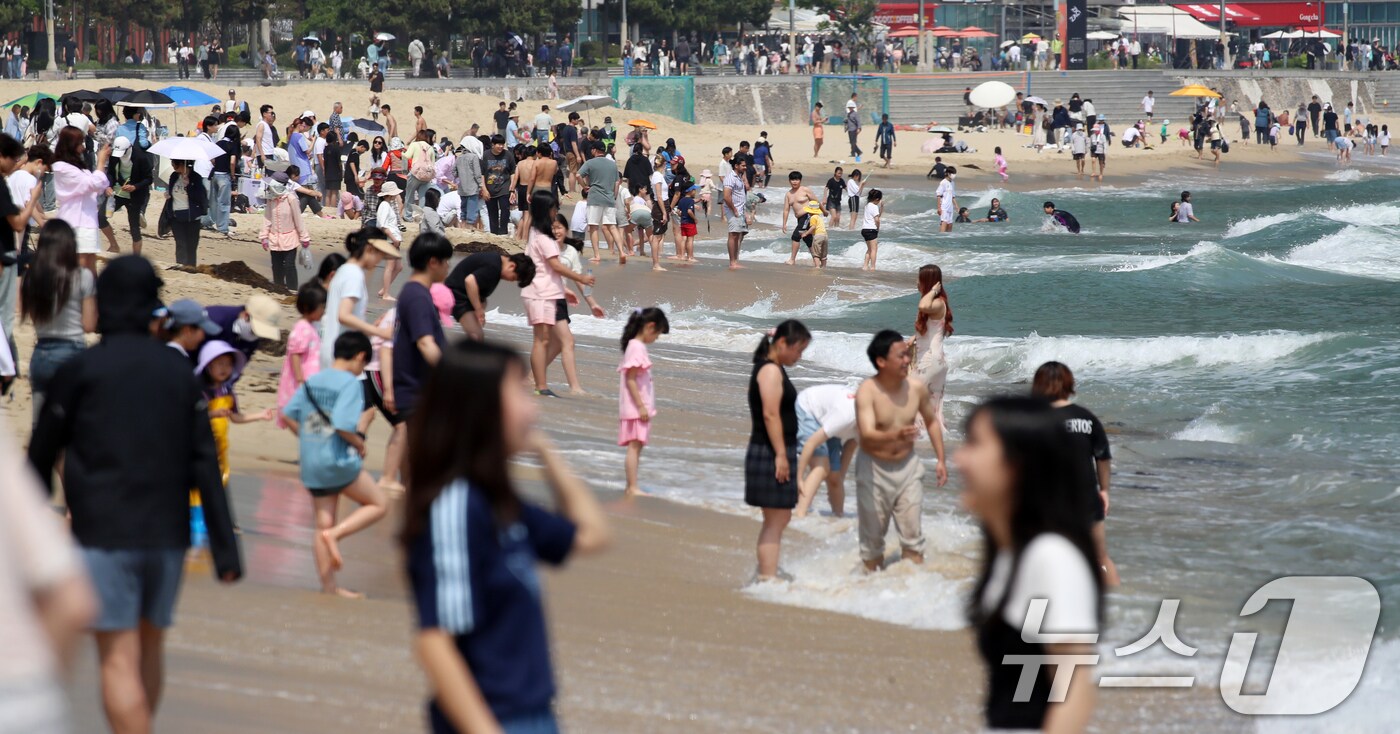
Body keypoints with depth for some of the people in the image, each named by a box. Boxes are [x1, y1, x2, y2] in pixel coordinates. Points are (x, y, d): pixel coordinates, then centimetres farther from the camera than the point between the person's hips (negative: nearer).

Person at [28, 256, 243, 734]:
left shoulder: (80, 371, -4)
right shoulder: (179, 372, 5)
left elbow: (42, 454, 3)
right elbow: (206, 464, 1)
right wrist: (225, 548, 1)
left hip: (103, 535, -4)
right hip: (167, 534, 4)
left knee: (119, 659, -7)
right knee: (150, 647, 19)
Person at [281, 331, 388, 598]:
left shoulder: (312, 381, 10)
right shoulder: (350, 383, -12)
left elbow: (288, 416, 8)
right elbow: (343, 425, -23)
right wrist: (360, 444, -6)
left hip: (311, 463, 7)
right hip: (338, 461, -7)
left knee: (324, 524, 12)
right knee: (377, 504, 10)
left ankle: (328, 585, 15)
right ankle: (335, 534, -9)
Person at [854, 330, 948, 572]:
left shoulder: (917, 388, -6)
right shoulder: (868, 391, -20)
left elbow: (931, 421, 13)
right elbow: (867, 435, -33)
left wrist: (941, 460, 9)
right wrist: (896, 436, -52)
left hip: (907, 466, 3)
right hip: (874, 470, -3)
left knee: (913, 536, 2)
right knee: (872, 536, 8)